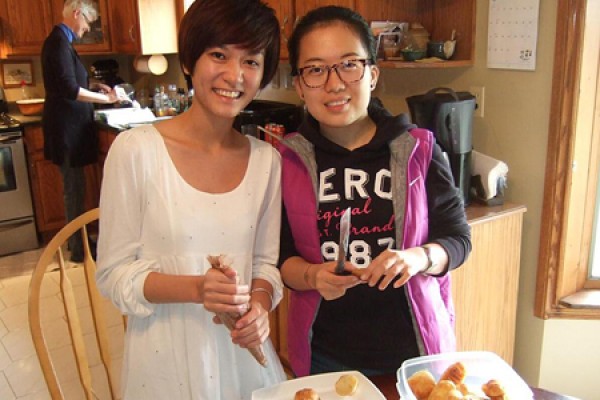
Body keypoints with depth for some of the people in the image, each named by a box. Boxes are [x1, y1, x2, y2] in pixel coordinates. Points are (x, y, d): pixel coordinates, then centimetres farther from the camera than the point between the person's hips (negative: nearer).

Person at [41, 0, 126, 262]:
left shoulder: (61, 41, 15)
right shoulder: (59, 42, -17)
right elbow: (70, 90, -24)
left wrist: (94, 87, 11)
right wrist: (105, 98, -16)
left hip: (69, 127, 10)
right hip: (67, 129, -10)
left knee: (74, 188, 16)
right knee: (75, 189, -2)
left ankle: (76, 241, 27)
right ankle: (78, 249, 9)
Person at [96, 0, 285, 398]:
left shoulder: (266, 159, -2)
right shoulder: (135, 149, -14)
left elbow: (266, 260, 6)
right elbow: (114, 274, -9)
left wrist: (260, 305, -13)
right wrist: (196, 289, -24)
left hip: (244, 351, 4)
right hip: (165, 355, -3)